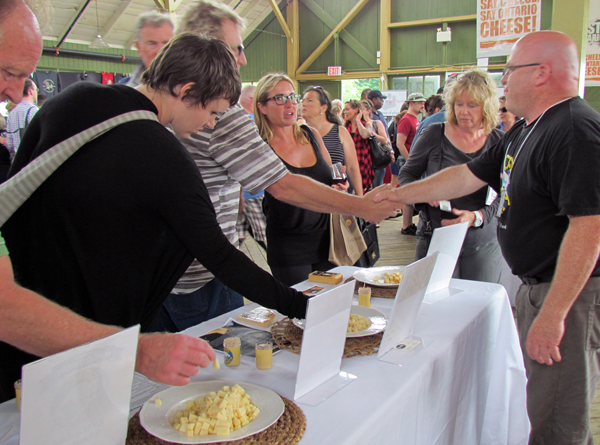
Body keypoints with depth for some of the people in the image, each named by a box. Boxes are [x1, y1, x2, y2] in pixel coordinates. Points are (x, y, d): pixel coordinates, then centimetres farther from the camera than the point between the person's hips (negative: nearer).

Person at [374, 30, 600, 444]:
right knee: (545, 410, 19)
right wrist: (399, 194, 18)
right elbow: (468, 177, 19)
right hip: (538, 284, 9)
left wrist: (552, 314, -26)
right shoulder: (525, 131, 14)